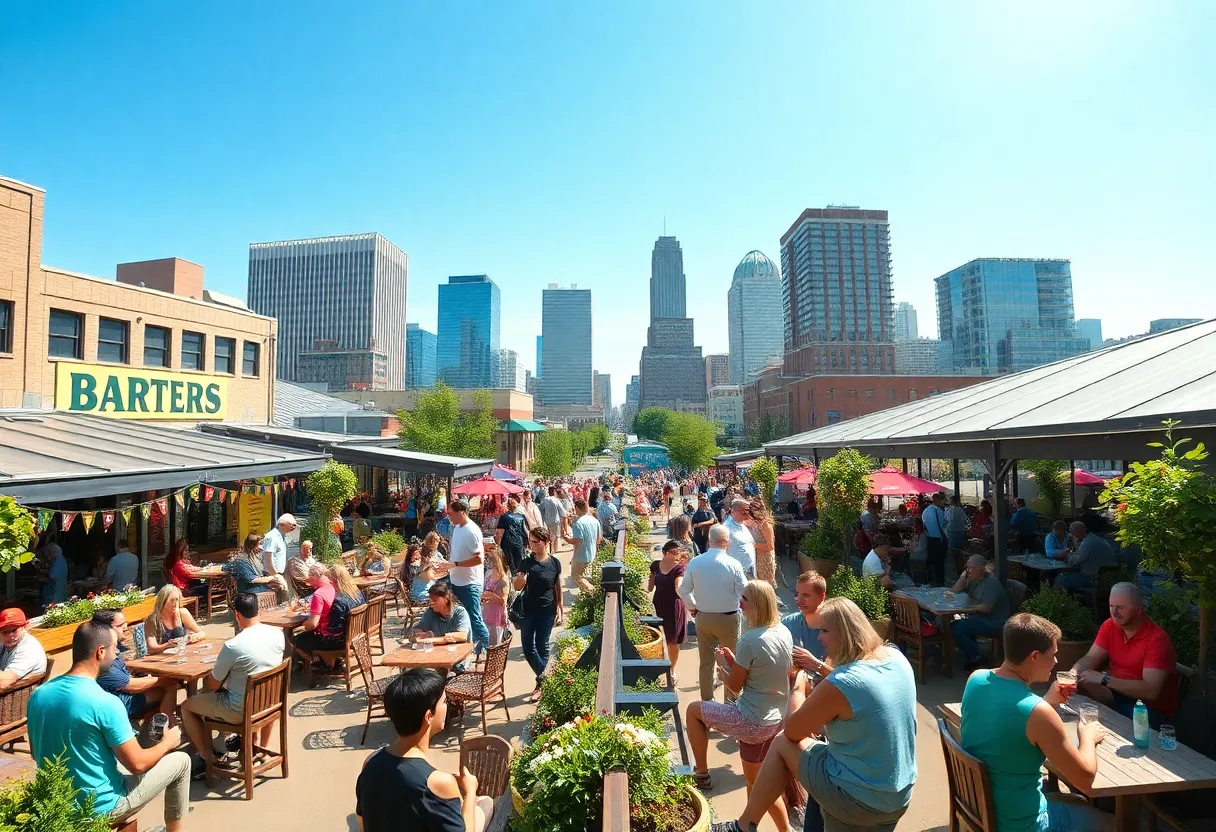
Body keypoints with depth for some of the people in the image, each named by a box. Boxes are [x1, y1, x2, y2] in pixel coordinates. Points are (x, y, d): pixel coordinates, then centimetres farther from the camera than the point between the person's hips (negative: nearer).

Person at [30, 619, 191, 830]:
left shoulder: (38, 695, -7)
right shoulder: (105, 703, -28)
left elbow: (35, 753, 9)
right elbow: (137, 764, -20)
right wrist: (167, 743, 0)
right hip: (100, 808, -7)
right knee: (181, 761, 10)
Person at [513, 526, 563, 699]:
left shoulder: (554, 563, -5)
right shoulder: (526, 562, -2)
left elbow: (558, 588, 5)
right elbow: (517, 588, 3)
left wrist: (559, 609, 4)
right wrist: (520, 579, -19)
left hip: (547, 611, -2)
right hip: (528, 610, 2)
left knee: (542, 647, 6)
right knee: (528, 648, 0)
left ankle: (541, 682, 22)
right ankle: (544, 678, 18)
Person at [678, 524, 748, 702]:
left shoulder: (695, 562, -8)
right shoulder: (733, 564, -17)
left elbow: (683, 590, -1)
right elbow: (745, 591, -12)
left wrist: (692, 607, 15)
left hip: (703, 618, 3)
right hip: (728, 618, -3)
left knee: (706, 662, 15)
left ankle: (707, 700, 24)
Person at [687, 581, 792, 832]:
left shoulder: (749, 640, -24)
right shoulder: (784, 633, -1)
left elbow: (735, 686, -13)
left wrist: (722, 665, 4)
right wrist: (735, 661, 10)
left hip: (752, 722, -7)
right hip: (777, 719, 7)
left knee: (693, 710, 12)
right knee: (755, 780, 26)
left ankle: (701, 774, 22)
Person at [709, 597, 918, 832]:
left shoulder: (838, 685, -25)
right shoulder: (896, 657, -5)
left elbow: (792, 731, -9)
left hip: (859, 798, -7)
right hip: (899, 797, 7)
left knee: (782, 743, 8)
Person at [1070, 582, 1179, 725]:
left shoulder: (1157, 639, -22)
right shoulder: (1110, 626, -2)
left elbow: (1150, 691, -29)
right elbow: (1090, 659, -2)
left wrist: (1104, 679, -31)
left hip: (1151, 709, -6)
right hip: (1117, 693, 6)